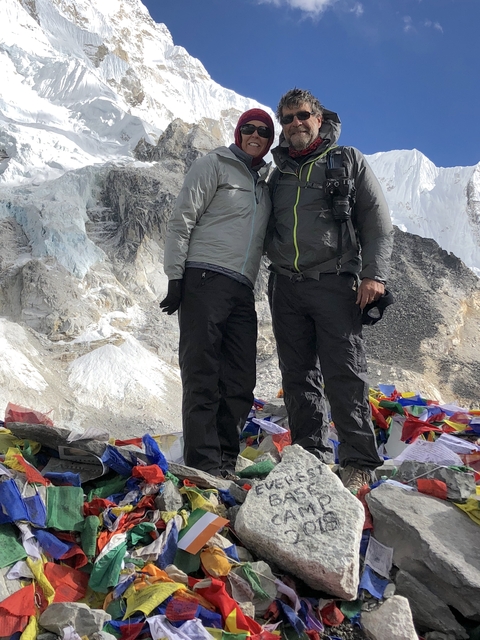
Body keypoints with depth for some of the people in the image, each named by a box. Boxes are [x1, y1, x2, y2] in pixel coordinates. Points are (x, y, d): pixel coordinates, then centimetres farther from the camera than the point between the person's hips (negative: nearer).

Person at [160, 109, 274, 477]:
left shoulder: (264, 184, 23)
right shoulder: (213, 165, 4)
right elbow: (181, 221, -4)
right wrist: (175, 277, -11)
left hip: (242, 292, 7)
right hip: (204, 280, -6)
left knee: (240, 383, 3)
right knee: (203, 377, -8)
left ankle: (226, 465, 11)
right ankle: (204, 466, -5)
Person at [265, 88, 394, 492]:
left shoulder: (349, 162, 9)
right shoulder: (278, 176, 20)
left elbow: (378, 222, 2)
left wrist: (374, 274, -9)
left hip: (334, 283, -4)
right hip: (286, 286, 5)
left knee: (345, 374, -8)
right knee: (298, 376, 4)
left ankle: (358, 463, -1)